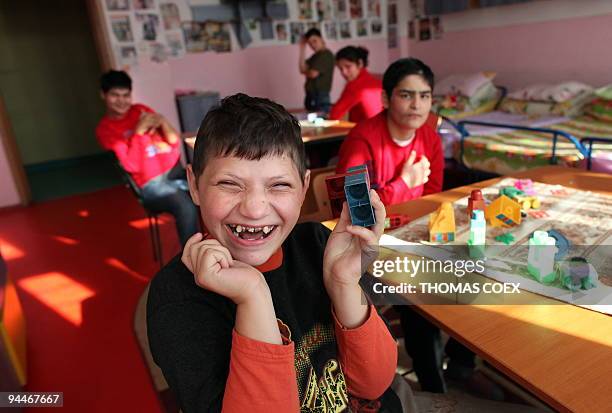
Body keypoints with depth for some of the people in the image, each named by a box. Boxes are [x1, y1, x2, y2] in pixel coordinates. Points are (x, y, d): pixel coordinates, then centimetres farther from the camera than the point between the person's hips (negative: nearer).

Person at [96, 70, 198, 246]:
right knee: (186, 208, -33)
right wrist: (139, 130, -15)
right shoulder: (104, 129, 0)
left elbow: (175, 142, 10)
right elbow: (131, 165, -13)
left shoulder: (141, 110, 13)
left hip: (176, 170, 5)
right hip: (152, 184, -5)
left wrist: (163, 122, -8)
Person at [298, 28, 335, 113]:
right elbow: (302, 69, 2)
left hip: (321, 96, -8)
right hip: (311, 96, 8)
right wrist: (302, 49, 2)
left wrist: (305, 71, 8)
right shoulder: (315, 56, 16)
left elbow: (313, 74, -16)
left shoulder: (327, 55, -9)